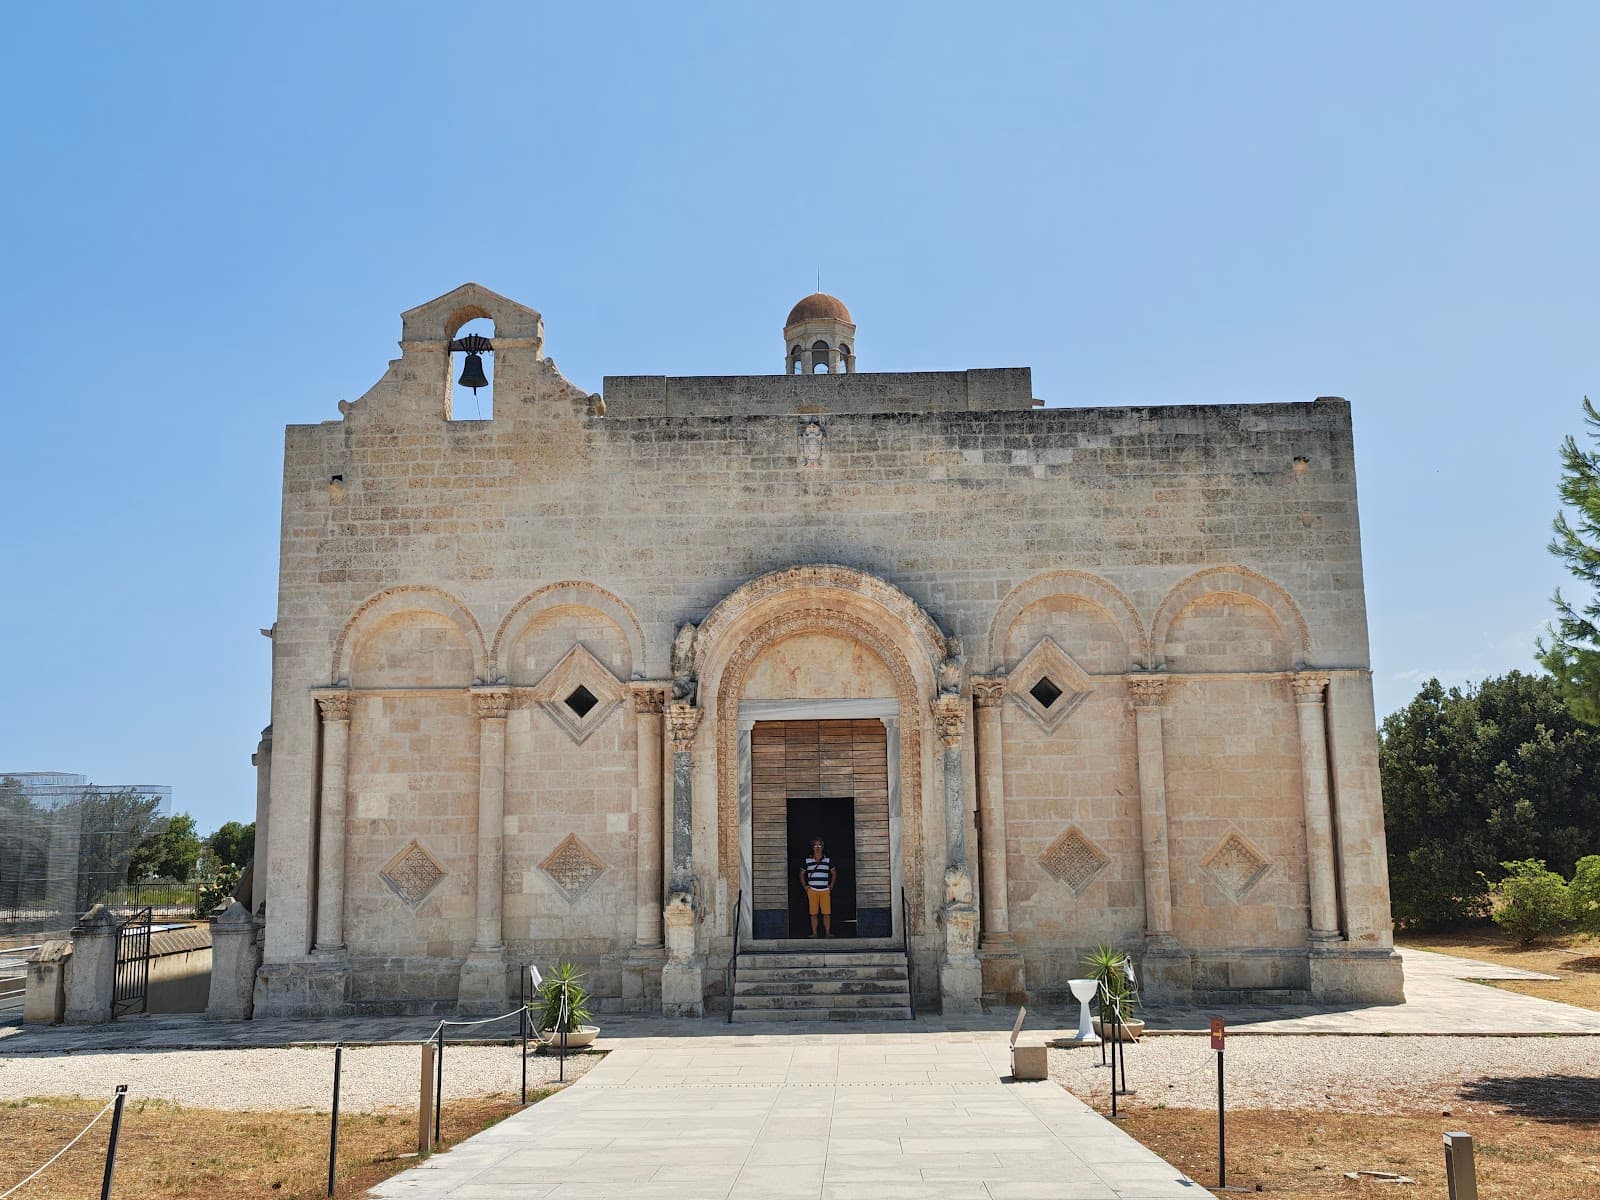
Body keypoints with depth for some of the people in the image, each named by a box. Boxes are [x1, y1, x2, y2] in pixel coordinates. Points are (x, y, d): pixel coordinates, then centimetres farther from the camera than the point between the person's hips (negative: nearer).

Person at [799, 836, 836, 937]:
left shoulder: (828, 860, 7)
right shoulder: (807, 861, 7)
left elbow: (834, 873, 17)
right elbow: (801, 874, 16)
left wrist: (831, 886, 7)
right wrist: (804, 886, 6)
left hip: (825, 890, 0)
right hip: (812, 890, 0)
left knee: (827, 913, -5)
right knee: (813, 913, 0)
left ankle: (828, 932, 0)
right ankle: (814, 933, 4)